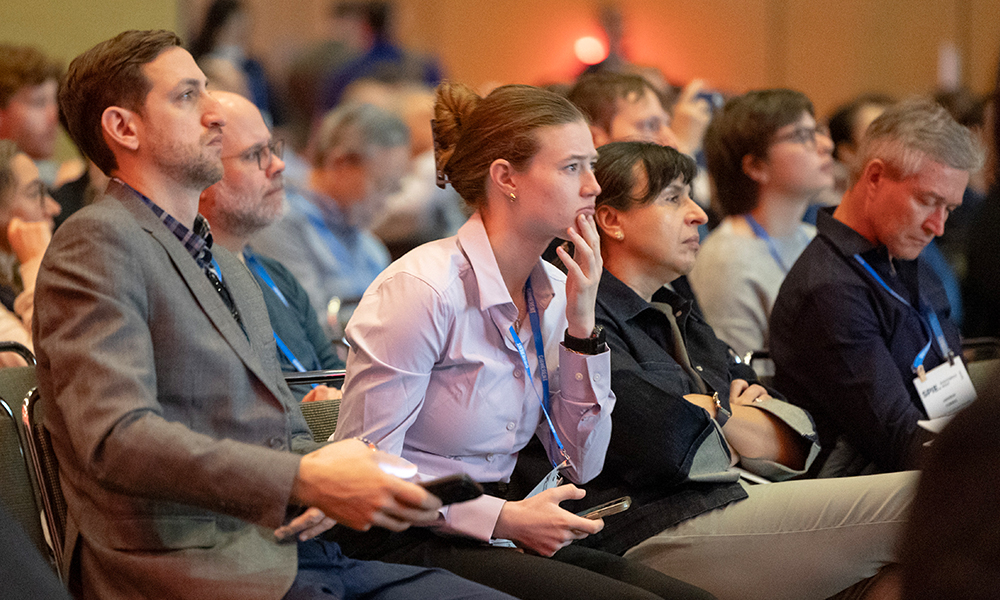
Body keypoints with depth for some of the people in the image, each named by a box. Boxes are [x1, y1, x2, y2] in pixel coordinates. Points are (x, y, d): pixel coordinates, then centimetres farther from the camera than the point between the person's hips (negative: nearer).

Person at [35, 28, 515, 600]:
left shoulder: (232, 269, 25)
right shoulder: (96, 243, -6)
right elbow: (117, 438, -20)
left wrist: (324, 482, 0)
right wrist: (304, 482, -28)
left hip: (293, 551, 9)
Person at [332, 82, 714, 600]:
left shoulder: (549, 293, 7)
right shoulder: (423, 287, -16)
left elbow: (580, 467, 7)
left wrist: (581, 321, -2)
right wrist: (502, 518, -19)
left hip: (493, 538, 8)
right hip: (406, 547, -8)